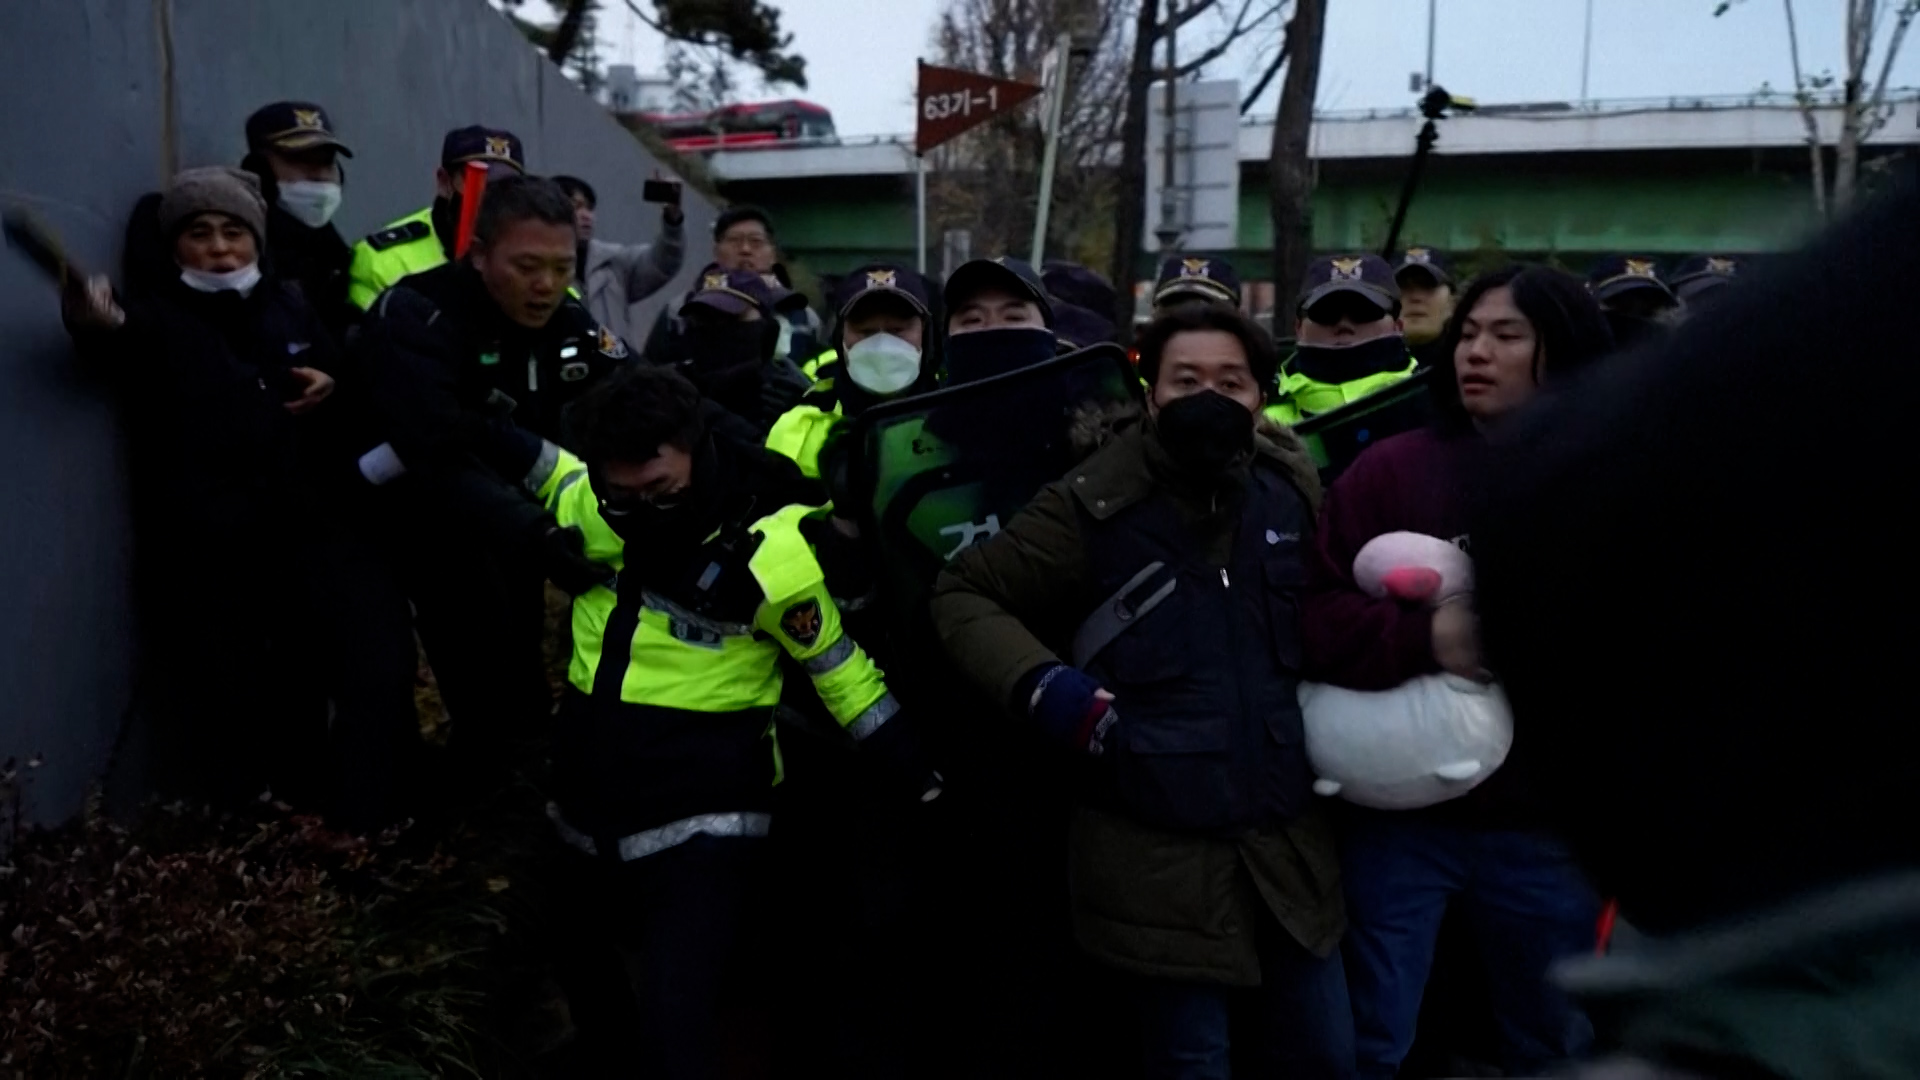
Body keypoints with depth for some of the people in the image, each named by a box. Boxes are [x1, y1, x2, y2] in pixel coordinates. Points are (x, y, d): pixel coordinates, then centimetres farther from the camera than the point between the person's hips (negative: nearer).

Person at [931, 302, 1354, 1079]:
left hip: (1288, 840, 5)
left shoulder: (1294, 488, 3)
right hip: (1161, 854, -4)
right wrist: (1044, 685, -16)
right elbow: (962, 595, -3)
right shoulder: (1095, 504, -10)